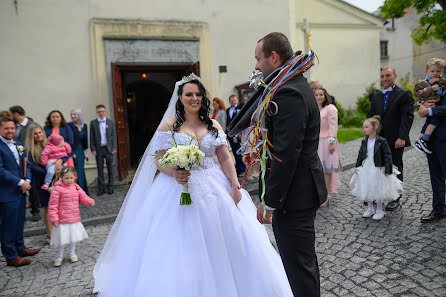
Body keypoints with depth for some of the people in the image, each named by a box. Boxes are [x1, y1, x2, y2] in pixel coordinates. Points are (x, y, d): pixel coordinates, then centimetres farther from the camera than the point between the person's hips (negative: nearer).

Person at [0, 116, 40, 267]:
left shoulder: (18, 145, 12)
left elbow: (25, 165, 14)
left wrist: (27, 180, -3)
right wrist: (20, 182, -16)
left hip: (20, 192, 8)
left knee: (19, 222, 19)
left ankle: (20, 248, 35)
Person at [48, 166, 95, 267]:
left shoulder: (76, 187, 2)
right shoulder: (57, 189, -15)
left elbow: (83, 197, 6)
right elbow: (52, 205, -13)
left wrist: (90, 201, -16)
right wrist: (54, 218, -15)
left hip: (75, 219, 5)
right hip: (62, 220, -5)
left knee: (74, 237, 18)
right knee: (62, 239, 3)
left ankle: (72, 254, 37)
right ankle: (59, 256, 25)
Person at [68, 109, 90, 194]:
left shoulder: (84, 126, 8)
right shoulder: (70, 125, -8)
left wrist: (86, 152, 12)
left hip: (81, 151, 5)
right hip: (73, 151, -5)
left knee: (81, 171, 10)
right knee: (77, 171, -5)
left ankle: (84, 191, 19)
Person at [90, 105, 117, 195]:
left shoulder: (110, 122, 5)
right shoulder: (93, 123, 4)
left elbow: (114, 136, 4)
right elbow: (92, 137, 4)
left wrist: (114, 148, -3)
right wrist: (93, 149, -3)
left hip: (108, 148, 0)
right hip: (98, 149, 0)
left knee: (110, 168, 4)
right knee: (100, 169, 4)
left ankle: (110, 187, 13)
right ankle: (101, 188, 10)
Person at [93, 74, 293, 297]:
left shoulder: (213, 125, 10)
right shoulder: (169, 125, 1)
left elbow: (225, 158, 5)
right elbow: (159, 161, -3)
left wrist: (236, 186, -7)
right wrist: (174, 173, -23)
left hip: (215, 189, 3)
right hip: (179, 190, -2)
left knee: (221, 247, 5)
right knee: (181, 250, 0)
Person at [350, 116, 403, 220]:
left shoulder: (381, 141, -12)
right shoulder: (364, 141, 3)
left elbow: (387, 156, -12)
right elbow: (360, 155, 10)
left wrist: (388, 170, -15)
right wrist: (357, 168, 10)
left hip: (378, 170, -5)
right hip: (365, 170, 5)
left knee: (378, 190, 5)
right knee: (366, 190, 13)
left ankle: (379, 211, 21)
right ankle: (370, 209, 30)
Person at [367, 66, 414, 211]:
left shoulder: (404, 94, -4)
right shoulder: (376, 97, 13)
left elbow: (407, 117, -11)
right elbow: (370, 116, 14)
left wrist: (402, 137, -20)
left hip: (395, 140, -4)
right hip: (377, 139, 5)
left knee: (395, 169, 7)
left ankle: (395, 199, 21)